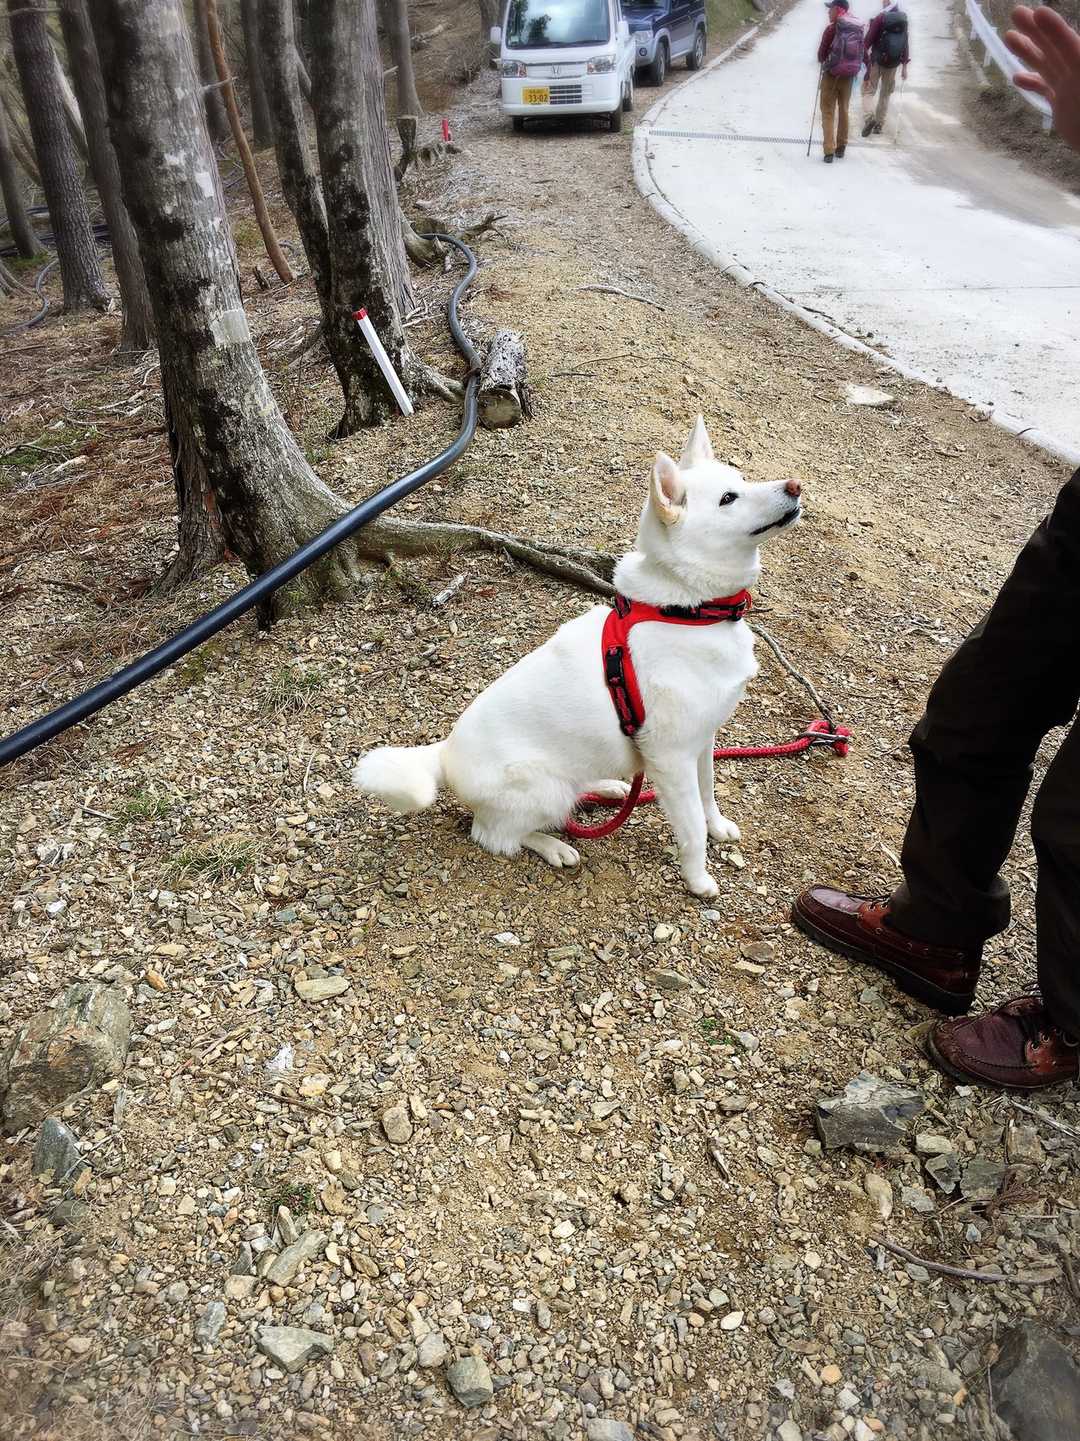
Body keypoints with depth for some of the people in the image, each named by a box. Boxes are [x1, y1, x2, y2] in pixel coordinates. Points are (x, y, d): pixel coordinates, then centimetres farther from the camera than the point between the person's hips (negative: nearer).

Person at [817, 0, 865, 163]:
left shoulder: (832, 28, -14)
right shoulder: (858, 29, 1)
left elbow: (821, 53, -9)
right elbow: (861, 53, 3)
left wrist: (823, 60, 11)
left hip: (832, 74, -5)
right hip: (849, 74, 5)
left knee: (828, 112, 1)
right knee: (843, 110, 17)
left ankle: (829, 152, -10)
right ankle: (841, 148, 24)